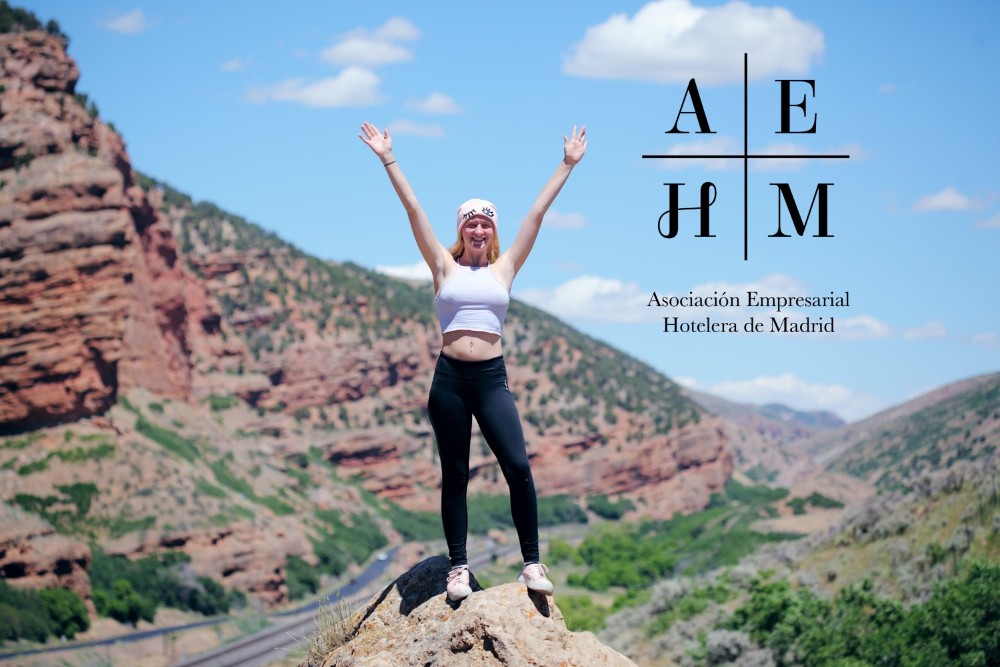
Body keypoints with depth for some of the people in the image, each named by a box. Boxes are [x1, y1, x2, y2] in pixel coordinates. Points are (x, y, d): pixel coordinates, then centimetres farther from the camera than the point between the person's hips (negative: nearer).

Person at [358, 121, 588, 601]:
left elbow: (537, 213, 10)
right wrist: (388, 161, 2)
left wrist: (567, 165, 10)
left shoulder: (505, 267, 9)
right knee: (455, 476, 5)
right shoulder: (445, 267, 7)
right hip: (450, 378, 0)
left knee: (518, 466, -11)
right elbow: (413, 210, 4)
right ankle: (458, 567, 10)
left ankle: (532, 563, -2)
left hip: (492, 378, 0)